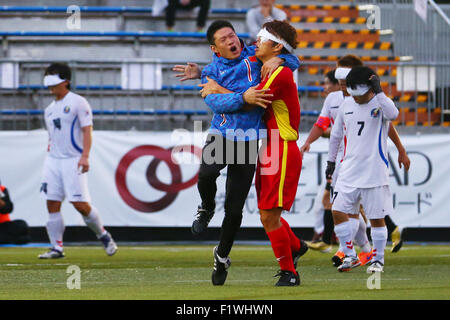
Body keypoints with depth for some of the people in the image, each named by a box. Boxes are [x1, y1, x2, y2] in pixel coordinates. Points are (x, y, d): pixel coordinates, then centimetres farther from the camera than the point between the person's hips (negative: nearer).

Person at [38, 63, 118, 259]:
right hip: (53, 160, 7)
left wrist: (85, 156, -20)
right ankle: (56, 248, 0)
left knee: (80, 204, -10)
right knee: (52, 204, -3)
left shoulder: (78, 102, -4)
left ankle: (104, 236, 10)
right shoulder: (49, 109, 18)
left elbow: (87, 130, -10)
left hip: (73, 160, -7)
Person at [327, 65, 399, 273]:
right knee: (338, 211, -3)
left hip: (374, 173, -5)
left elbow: (393, 114, -30)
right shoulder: (346, 106, 10)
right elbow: (336, 134, 23)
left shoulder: (379, 104, -5)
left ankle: (378, 259, 14)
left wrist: (378, 91, -30)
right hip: (349, 171, 5)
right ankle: (351, 257, 9)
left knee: (376, 217, 0)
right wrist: (331, 160, 26)